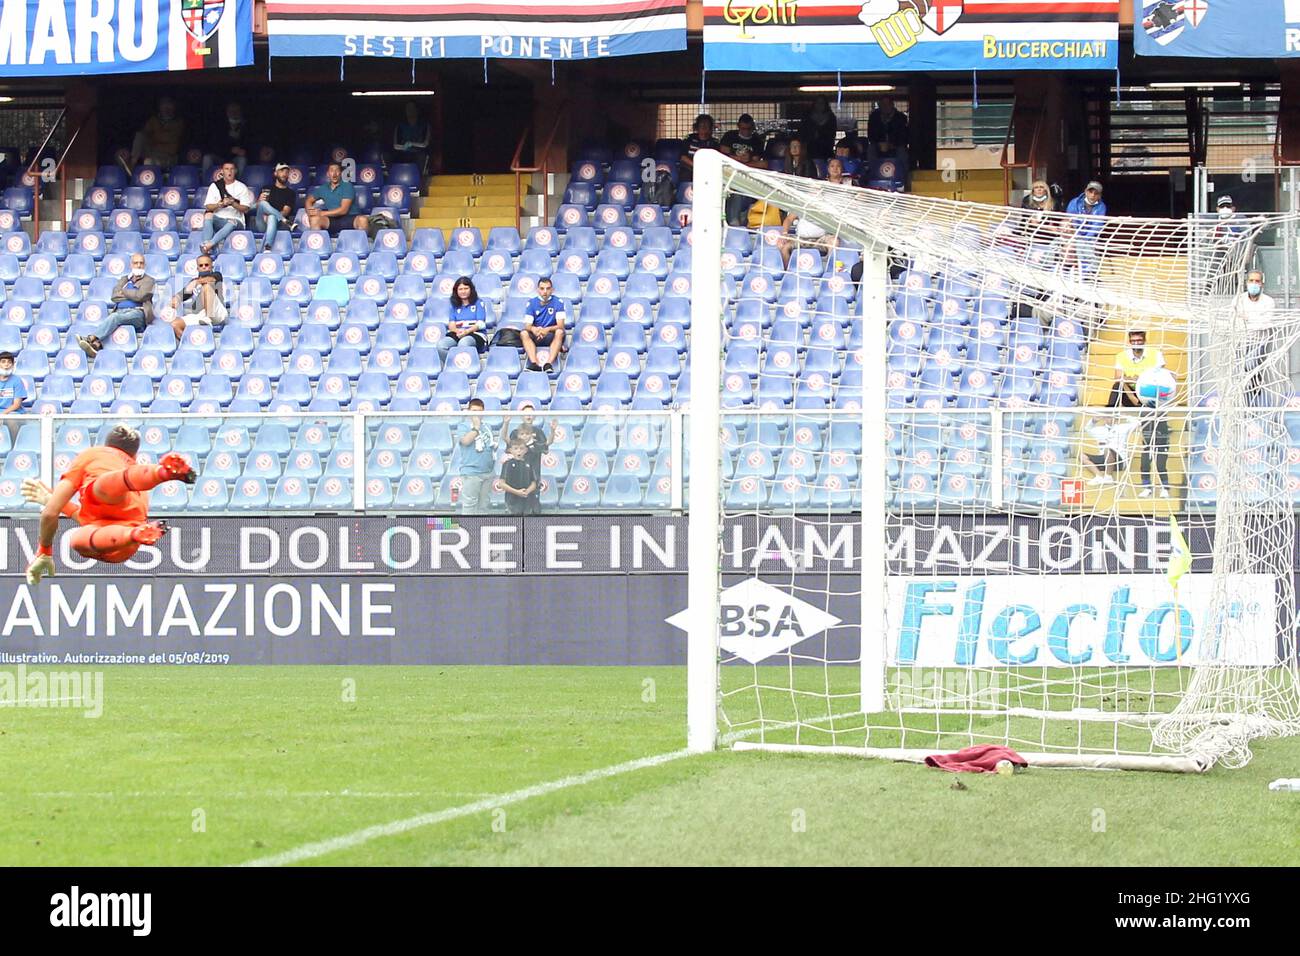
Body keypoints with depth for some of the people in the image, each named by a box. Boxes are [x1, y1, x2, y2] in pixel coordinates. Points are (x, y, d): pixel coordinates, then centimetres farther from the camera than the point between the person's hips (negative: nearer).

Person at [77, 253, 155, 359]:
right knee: (112, 318, -34)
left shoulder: (148, 280, 15)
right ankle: (96, 345, -59)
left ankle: (91, 338, -53)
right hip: (120, 310, 4)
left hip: (137, 312, -4)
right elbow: (115, 296, 13)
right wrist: (132, 295, 3)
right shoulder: (124, 280, 30)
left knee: (115, 317, -35)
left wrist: (124, 292, 8)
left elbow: (140, 296, -4)